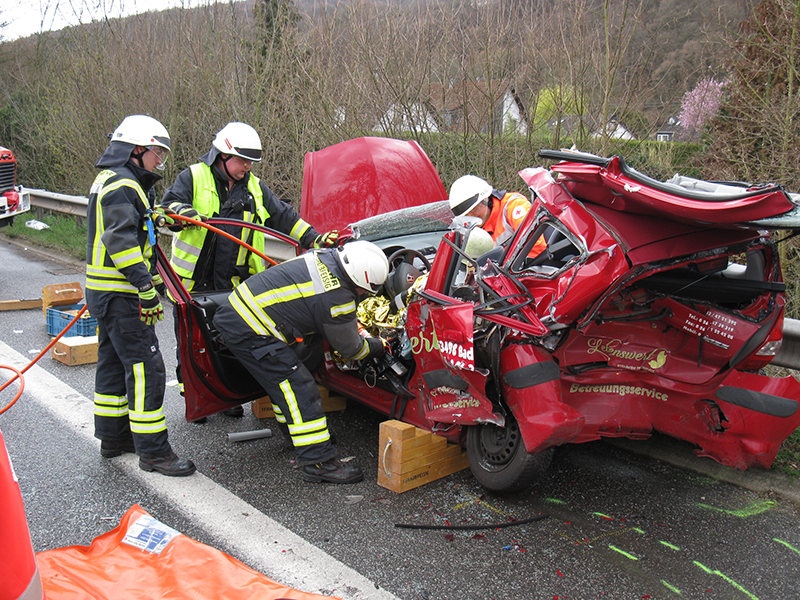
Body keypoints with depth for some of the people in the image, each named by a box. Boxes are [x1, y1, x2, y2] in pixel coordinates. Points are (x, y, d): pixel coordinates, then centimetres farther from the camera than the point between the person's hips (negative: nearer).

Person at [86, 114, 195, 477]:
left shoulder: (113, 182, 20)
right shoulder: (121, 185, -15)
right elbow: (121, 241, -26)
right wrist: (146, 287, -27)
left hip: (106, 293, 11)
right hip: (121, 296, -11)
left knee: (114, 362, 17)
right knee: (145, 367, -9)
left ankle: (113, 437, 30)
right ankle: (152, 450, -4)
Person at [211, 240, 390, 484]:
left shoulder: (324, 257, 5)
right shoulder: (337, 298, -20)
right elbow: (350, 349, -3)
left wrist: (356, 326, 26)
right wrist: (380, 346, 15)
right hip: (249, 333, -10)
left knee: (282, 376, 24)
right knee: (300, 390, -8)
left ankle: (294, 430, 42)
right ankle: (317, 461, -6)